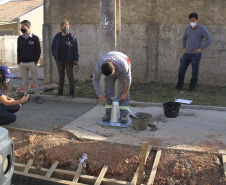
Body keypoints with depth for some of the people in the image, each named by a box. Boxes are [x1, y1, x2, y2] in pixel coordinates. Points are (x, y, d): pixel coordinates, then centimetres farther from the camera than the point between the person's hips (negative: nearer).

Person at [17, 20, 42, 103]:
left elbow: (38, 50, 2)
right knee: (25, 81, 8)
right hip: (22, 63, 3)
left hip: (32, 63, -3)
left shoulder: (35, 38, 0)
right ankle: (25, 96, 17)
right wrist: (18, 62, 6)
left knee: (35, 80, 1)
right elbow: (18, 51, 14)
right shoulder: (20, 38, 10)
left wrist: (36, 60, -6)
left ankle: (37, 96, 10)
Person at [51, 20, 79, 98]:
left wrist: (76, 59, -11)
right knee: (61, 75, 11)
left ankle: (71, 92, 9)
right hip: (59, 60, 3)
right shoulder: (57, 36, 6)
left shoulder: (71, 37, -3)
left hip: (68, 60, -3)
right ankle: (60, 91, 19)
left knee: (70, 75, 2)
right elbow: (52, 46, 16)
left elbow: (75, 49, -5)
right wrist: (55, 55, 4)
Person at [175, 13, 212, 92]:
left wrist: (201, 48, -20)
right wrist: (184, 48, 9)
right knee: (181, 69, -2)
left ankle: (192, 88, 19)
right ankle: (179, 86, 12)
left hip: (196, 54, -4)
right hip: (187, 54, 5)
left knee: (194, 72, 4)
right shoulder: (187, 28, 7)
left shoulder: (202, 29, -9)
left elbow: (209, 40, -15)